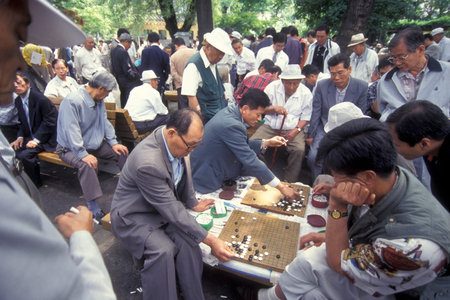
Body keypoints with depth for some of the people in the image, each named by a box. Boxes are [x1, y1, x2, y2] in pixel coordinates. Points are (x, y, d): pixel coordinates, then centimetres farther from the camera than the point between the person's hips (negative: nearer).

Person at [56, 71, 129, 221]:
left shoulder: (98, 100, 4)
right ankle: (93, 209, -31)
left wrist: (113, 143, -2)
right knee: (87, 164, -35)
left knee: (121, 152, -4)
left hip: (94, 144, 8)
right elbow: (71, 131, -30)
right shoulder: (72, 101, -23)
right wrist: (83, 154, -37)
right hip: (70, 148, -8)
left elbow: (105, 122, 9)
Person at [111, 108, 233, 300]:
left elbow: (184, 174, 10)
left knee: (187, 242, -21)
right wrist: (211, 241, -25)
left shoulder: (178, 141, -11)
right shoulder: (148, 162, -34)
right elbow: (173, 211, -29)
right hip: (134, 217, -5)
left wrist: (193, 203, 19)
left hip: (163, 208, 6)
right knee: (162, 250, -31)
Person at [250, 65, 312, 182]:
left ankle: (289, 182, -10)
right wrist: (274, 108, -17)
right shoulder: (272, 87, 0)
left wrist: (296, 130, -13)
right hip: (270, 126, 1)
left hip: (292, 129, -1)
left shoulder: (306, 93, -1)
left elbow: (305, 118, 5)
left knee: (299, 150, -30)